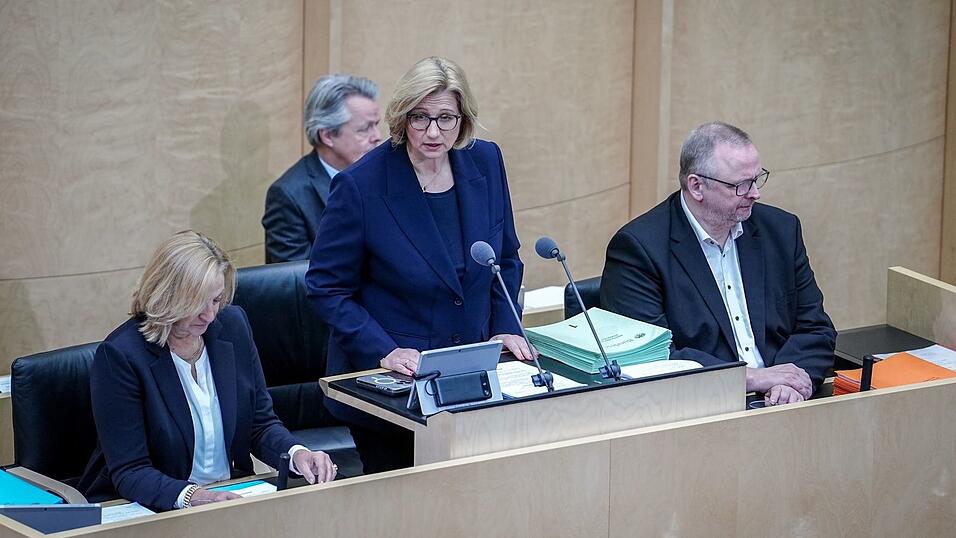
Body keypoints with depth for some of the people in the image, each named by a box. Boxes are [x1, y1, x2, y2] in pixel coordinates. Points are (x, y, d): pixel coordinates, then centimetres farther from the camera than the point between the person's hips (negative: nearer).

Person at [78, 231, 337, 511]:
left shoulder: (232, 325, 2)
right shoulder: (120, 354, -16)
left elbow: (261, 424, 10)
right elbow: (128, 472, -16)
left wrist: (296, 453, -12)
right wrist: (191, 496, -33)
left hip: (230, 497, 4)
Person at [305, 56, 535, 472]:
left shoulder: (485, 163, -1)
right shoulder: (361, 186, -16)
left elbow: (506, 258, 13)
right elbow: (326, 287, -10)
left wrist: (506, 328, -1)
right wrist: (384, 351, -19)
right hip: (383, 380, -4)